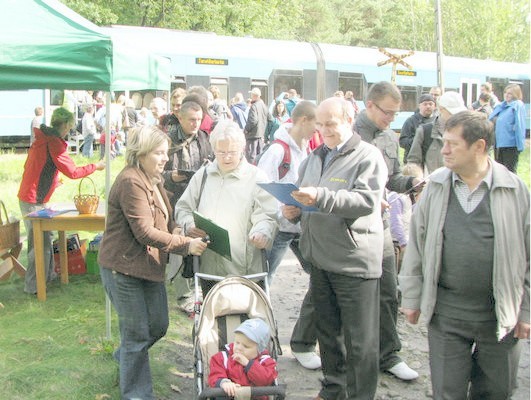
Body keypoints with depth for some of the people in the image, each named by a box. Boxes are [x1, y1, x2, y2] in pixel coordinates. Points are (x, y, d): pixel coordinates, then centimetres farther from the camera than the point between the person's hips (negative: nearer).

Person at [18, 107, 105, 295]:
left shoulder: (43, 139, 12)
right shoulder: (54, 143, -17)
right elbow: (72, 172, -16)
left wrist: (53, 181, 29)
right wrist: (95, 166, -3)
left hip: (29, 196, 10)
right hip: (34, 200, -10)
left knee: (44, 238, 18)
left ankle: (47, 275, 29)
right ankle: (33, 286, 1)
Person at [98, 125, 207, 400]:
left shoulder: (153, 181, 13)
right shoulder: (131, 182, -20)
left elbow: (165, 224, 17)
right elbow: (144, 232, -25)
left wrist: (184, 235, -3)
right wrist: (186, 245, -23)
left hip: (149, 266, 10)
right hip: (123, 267, -9)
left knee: (158, 325, 17)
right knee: (138, 334, 1)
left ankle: (124, 359, 45)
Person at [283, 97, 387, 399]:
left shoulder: (368, 156, -7)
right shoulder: (315, 157, 14)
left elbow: (367, 201, -22)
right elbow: (303, 198, 24)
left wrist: (320, 197, -30)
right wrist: (293, 211, 1)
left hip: (355, 260, -7)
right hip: (320, 258, 7)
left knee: (360, 339, 0)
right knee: (328, 331, 18)